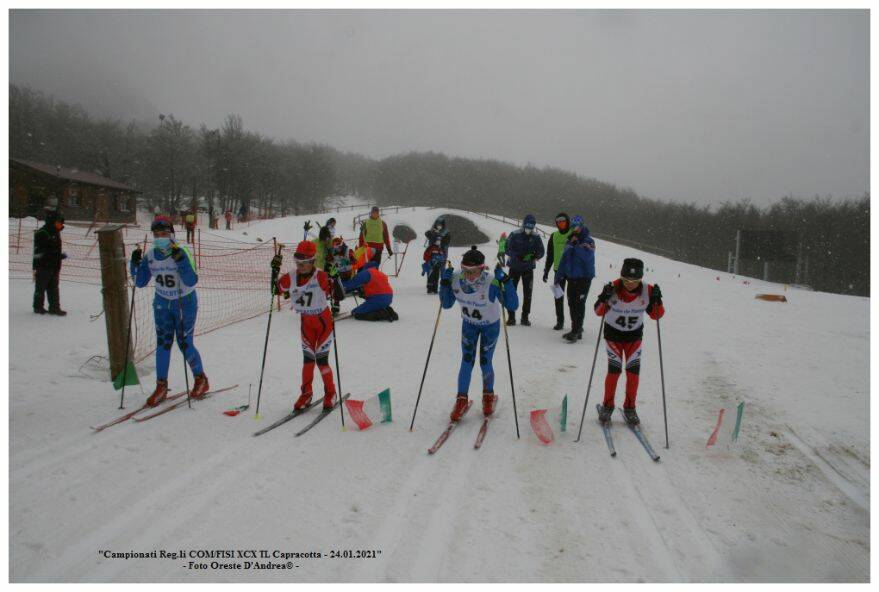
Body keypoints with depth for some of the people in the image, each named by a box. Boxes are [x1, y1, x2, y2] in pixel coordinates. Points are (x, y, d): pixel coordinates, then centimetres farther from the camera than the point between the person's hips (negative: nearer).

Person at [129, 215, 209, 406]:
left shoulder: (182, 252, -18)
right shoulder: (150, 256, -3)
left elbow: (192, 281, -27)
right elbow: (140, 282, 2)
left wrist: (179, 259, -35)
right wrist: (135, 264, -13)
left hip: (185, 303, -4)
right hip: (162, 304, 4)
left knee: (185, 344, 0)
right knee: (163, 343, 4)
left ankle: (201, 379, 20)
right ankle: (161, 386, 14)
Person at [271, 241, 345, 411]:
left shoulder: (321, 277, -24)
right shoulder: (291, 278, -8)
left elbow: (339, 296, -28)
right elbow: (276, 290, 7)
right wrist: (275, 271, -6)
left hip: (324, 321, -4)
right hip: (305, 322, 4)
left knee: (321, 360, -3)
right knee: (308, 359, 4)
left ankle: (330, 393, 17)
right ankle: (306, 394, 21)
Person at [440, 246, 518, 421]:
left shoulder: (491, 283, -37)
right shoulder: (456, 280, -25)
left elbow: (512, 305, -39)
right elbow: (446, 304, -11)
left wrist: (505, 281, -48)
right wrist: (444, 283, -25)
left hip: (490, 325, -2)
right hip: (469, 324, 3)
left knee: (485, 363, 4)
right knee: (467, 361, -5)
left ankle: (489, 396, 31)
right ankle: (462, 399, 11)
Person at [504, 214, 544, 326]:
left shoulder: (536, 237, -2)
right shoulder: (514, 235, -8)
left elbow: (541, 252, 1)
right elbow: (507, 248, -8)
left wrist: (535, 256, -21)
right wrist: (517, 255, -24)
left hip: (528, 268, 2)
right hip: (514, 267, -2)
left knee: (528, 293, 4)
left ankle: (525, 317, 15)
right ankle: (511, 316, 9)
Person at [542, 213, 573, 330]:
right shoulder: (553, 237, 10)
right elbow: (549, 255, 13)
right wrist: (546, 270, 10)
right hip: (558, 269, 3)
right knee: (559, 296, 3)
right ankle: (560, 321, 11)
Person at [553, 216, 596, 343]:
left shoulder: (588, 241, -4)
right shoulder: (569, 241, 13)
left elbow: (587, 257, -22)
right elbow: (564, 259, 17)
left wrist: (577, 245, -22)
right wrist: (558, 277, 16)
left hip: (584, 277, -6)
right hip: (571, 277, 6)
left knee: (579, 303, -10)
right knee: (572, 303, 7)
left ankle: (576, 331, -9)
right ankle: (576, 330, 17)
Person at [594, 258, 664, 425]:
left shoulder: (647, 291, -17)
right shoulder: (613, 288, -24)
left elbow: (656, 315, -9)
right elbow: (599, 312, -17)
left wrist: (657, 300, -28)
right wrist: (604, 299, -37)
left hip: (634, 336, 2)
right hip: (613, 334, -2)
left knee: (633, 371, 0)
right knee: (614, 370, -7)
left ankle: (629, 407, 18)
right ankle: (607, 406, 14)